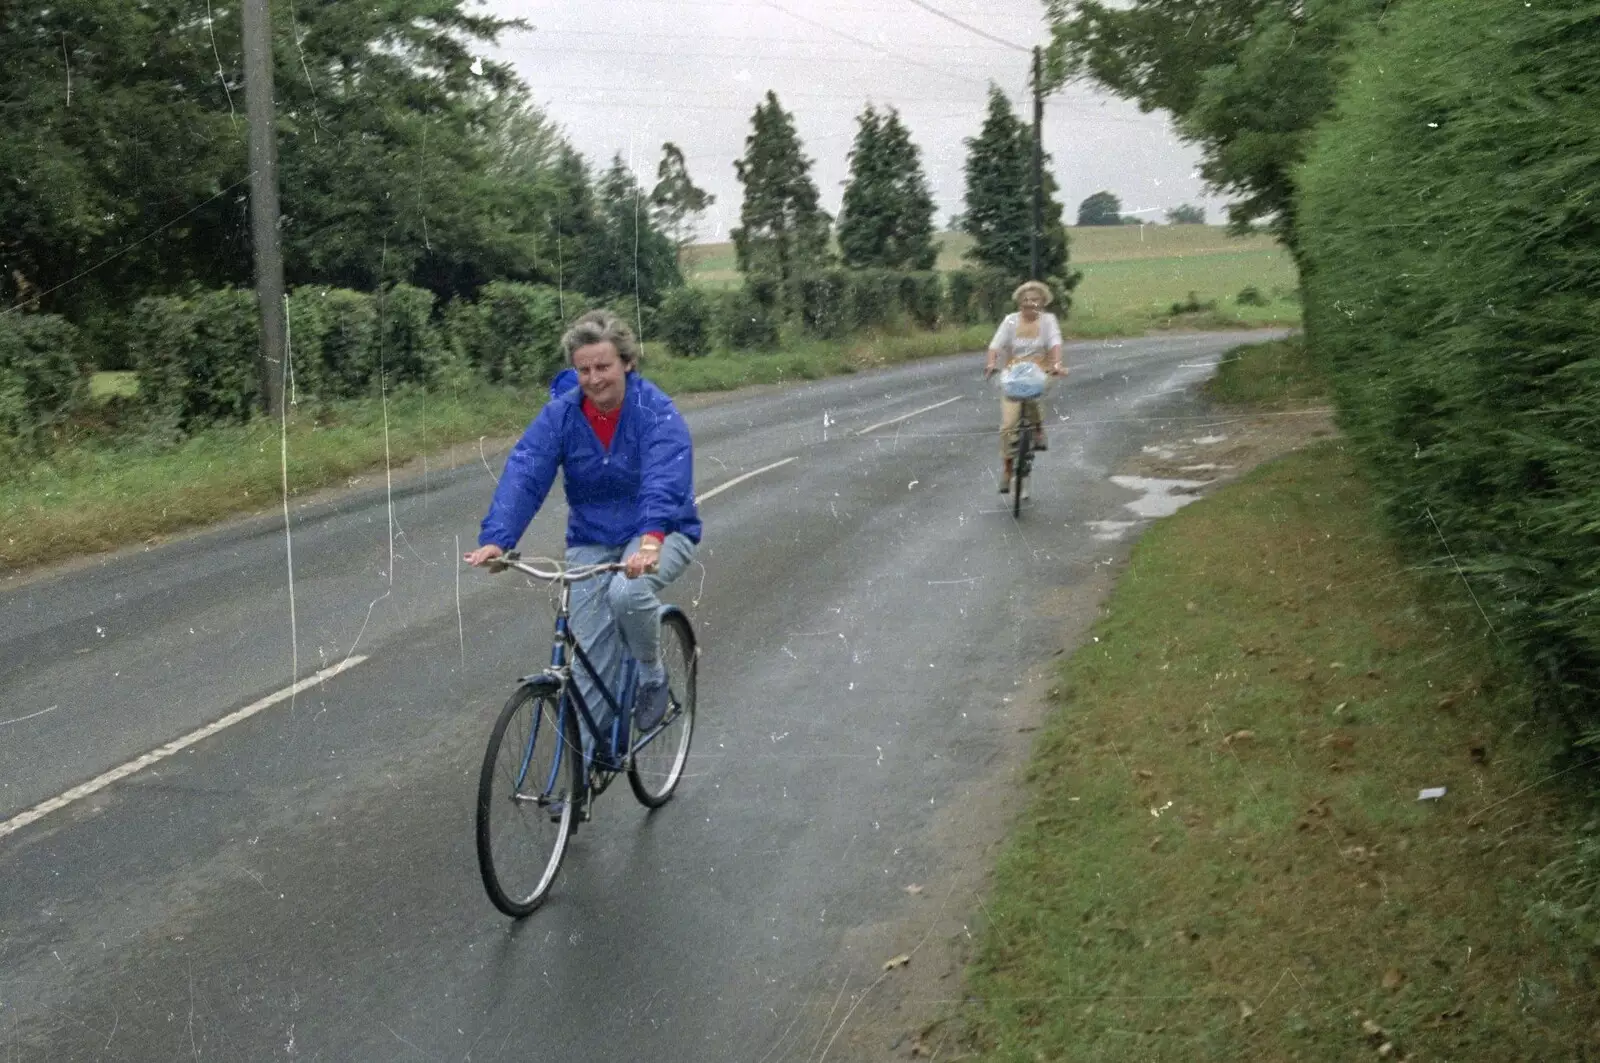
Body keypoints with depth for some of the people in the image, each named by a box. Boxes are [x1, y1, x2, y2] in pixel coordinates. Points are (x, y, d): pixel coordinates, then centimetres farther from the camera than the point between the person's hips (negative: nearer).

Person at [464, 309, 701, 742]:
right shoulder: (560, 414, -9)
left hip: (660, 534, -3)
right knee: (591, 657, -3)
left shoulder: (657, 411, -19)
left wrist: (650, 540, -53)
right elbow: (523, 475, -20)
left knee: (626, 592, -34)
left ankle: (653, 671, -3)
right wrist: (495, 539, -36)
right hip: (592, 541, 3)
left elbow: (665, 481, -35)